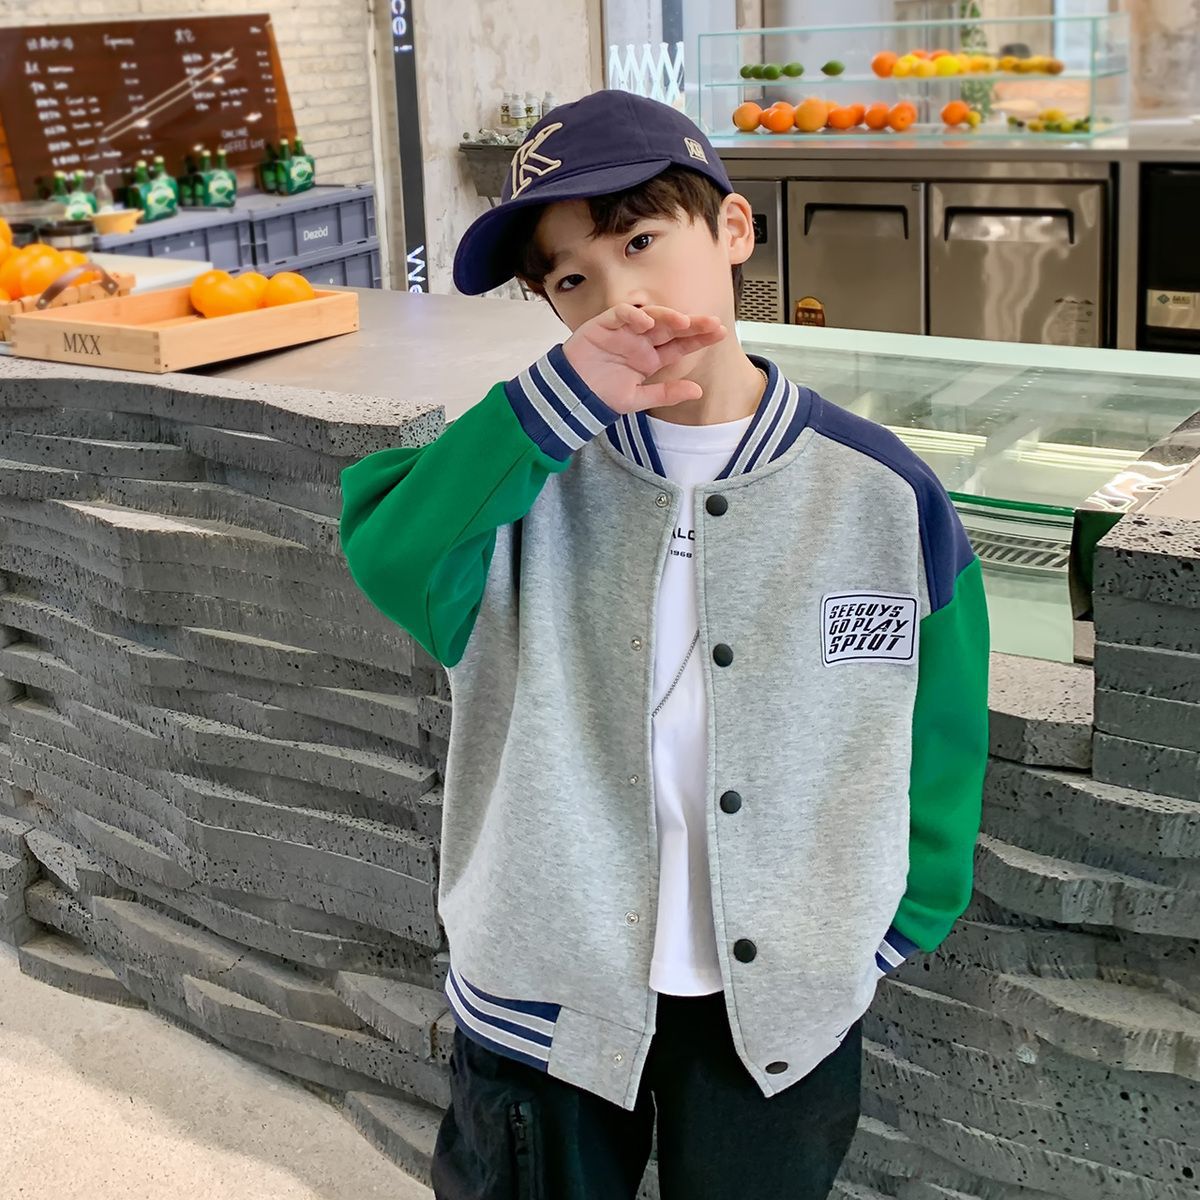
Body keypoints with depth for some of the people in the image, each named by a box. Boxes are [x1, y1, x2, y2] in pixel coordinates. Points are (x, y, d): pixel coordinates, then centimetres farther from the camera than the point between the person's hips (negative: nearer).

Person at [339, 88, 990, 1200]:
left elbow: (938, 734, -2)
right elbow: (387, 555, -29)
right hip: (543, 990, 1)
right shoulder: (534, 469, -10)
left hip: (780, 1004, 0)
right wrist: (565, 394, -34)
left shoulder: (882, 494, -12)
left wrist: (886, 930, 3)